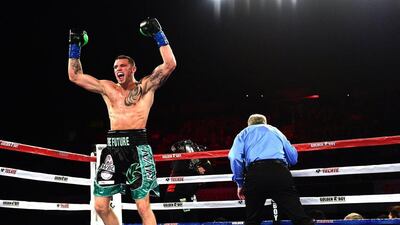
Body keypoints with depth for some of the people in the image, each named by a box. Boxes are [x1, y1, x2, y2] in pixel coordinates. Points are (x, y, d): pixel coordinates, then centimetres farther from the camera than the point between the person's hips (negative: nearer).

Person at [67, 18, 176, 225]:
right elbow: (75, 76, 24)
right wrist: (75, 46, 21)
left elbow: (170, 64, -3)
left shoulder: (146, 85, 8)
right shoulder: (107, 88, 19)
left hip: (136, 147, -4)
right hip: (112, 149, 5)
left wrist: (158, 35, -2)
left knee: (143, 207, -5)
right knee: (100, 206, 2)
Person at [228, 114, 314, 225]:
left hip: (255, 174, -1)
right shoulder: (275, 130, 33)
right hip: (280, 172, 1)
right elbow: (293, 158, 32)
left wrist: (240, 183, 11)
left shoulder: (244, 133, 25)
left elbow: (235, 158, 5)